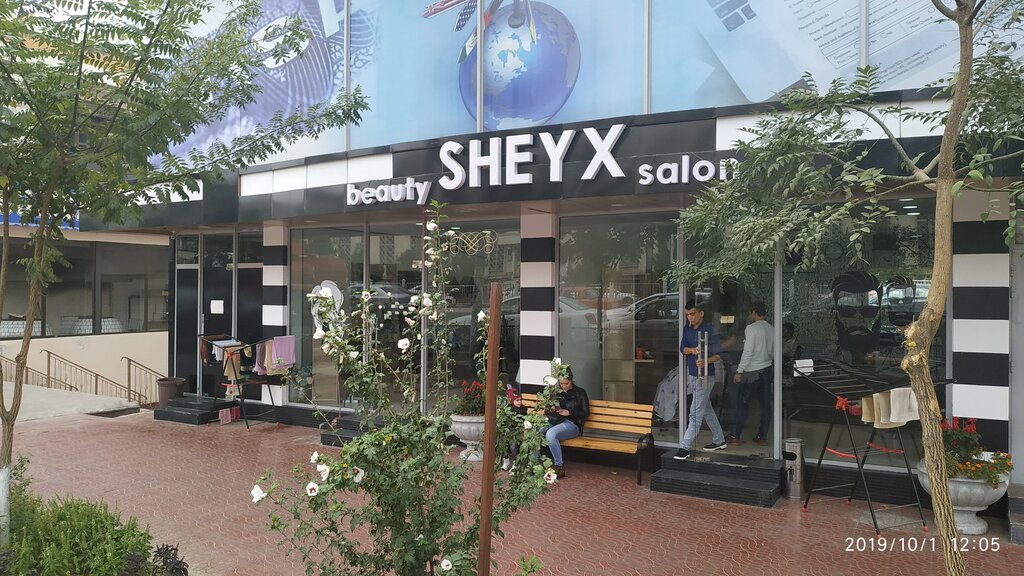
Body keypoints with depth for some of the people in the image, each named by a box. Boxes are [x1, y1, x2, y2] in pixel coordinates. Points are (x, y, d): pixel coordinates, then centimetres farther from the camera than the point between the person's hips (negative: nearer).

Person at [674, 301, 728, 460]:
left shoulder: (709, 331, -15)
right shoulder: (687, 329, 6)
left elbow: (718, 354, -14)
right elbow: (682, 348, 4)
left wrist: (706, 361, -32)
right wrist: (692, 350, -17)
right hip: (692, 375, 8)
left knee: (695, 413, -6)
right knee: (707, 410, 19)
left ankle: (685, 448, -5)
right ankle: (719, 440, 33)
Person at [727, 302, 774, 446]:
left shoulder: (751, 328, -14)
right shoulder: (771, 329, 7)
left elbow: (747, 352, -18)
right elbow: (774, 353, 12)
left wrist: (739, 371, -14)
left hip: (752, 372, -7)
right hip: (767, 369, 7)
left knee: (742, 404, 2)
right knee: (765, 404, 9)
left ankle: (736, 436, 7)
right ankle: (762, 437, 14)